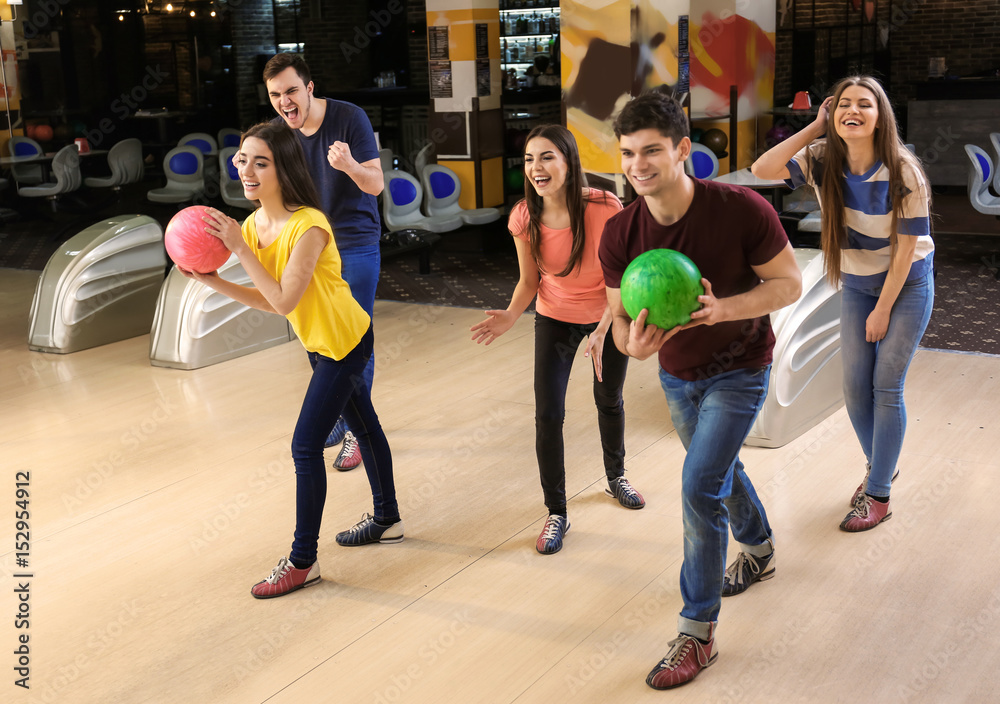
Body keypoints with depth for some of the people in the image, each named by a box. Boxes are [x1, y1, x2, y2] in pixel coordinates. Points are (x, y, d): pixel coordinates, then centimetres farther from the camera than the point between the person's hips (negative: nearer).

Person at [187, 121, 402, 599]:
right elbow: (269, 301, 0)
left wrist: (239, 248, -32)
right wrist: (211, 280, -11)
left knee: (306, 446, -7)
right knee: (364, 427, 22)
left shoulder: (308, 227, -29)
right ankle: (387, 520, 41)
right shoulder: (254, 226, -4)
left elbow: (285, 300, -32)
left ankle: (302, 562, 4)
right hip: (320, 342, 9)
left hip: (345, 342, -9)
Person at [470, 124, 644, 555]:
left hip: (607, 317, -1)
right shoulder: (524, 219, -20)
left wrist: (602, 332, -32)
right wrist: (510, 316, -26)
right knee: (548, 415, -7)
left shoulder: (606, 210, -30)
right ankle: (556, 513, 11)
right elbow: (529, 280, -7)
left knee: (609, 401, 20)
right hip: (555, 319, 1)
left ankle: (616, 477, 49)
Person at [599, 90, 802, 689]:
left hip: (738, 370, -5)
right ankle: (760, 550, 56)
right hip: (677, 373, 5)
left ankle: (698, 633, 0)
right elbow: (620, 315, -8)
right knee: (720, 469, 25)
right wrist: (633, 343, -33)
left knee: (700, 487, -15)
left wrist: (724, 308, -35)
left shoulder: (742, 210, -28)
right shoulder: (620, 234, -18)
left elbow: (789, 283, -18)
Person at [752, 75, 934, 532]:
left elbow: (906, 246, -18)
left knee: (886, 388, -4)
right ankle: (881, 465, 30)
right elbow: (762, 169, -28)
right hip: (855, 284, 4)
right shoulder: (823, 161, -13)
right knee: (855, 386, 5)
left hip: (907, 284, -4)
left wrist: (883, 310, -14)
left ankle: (878, 495, 6)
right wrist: (815, 128, -24)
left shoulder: (903, 173, -23)